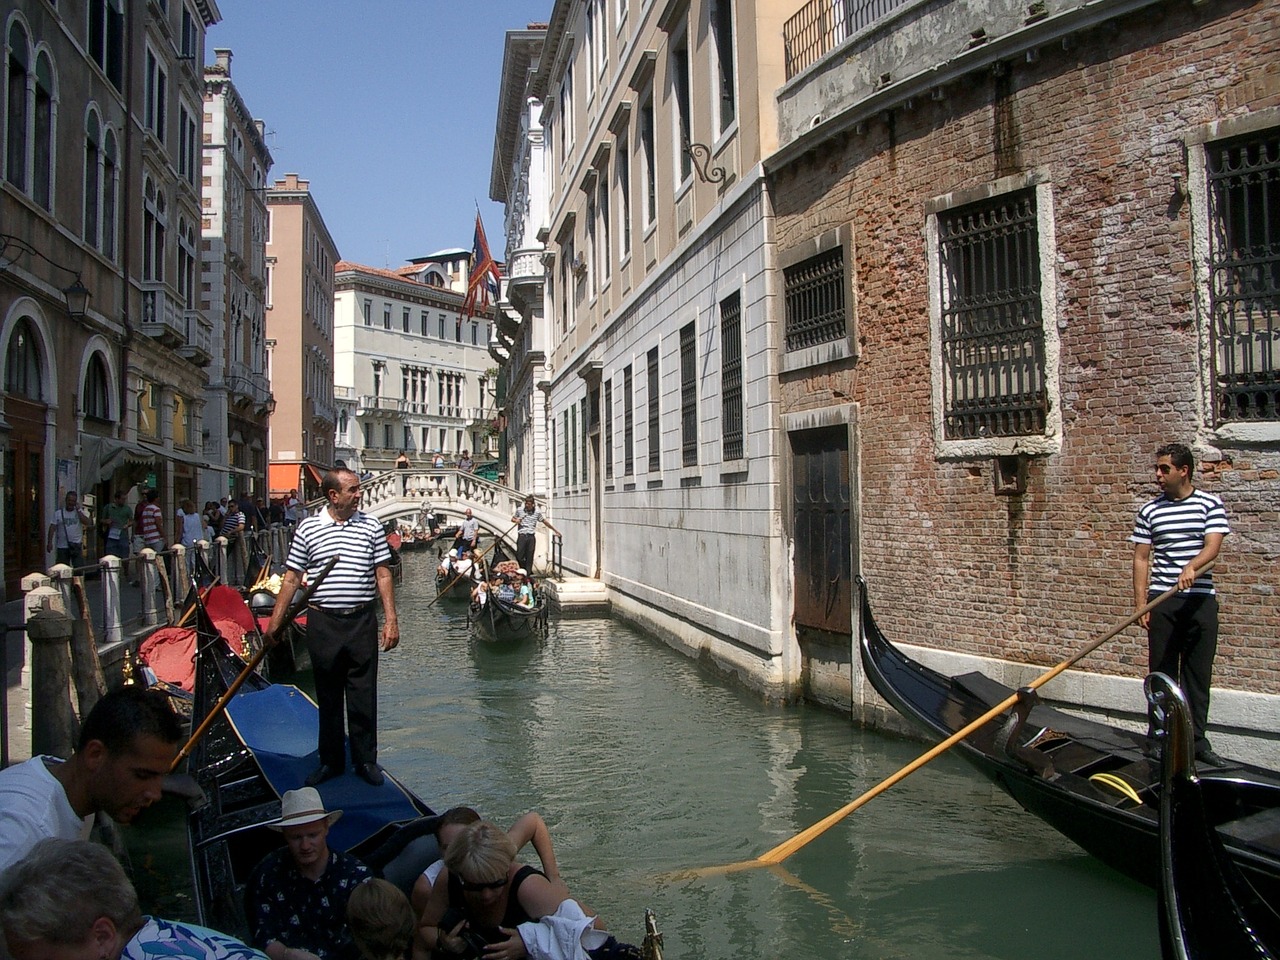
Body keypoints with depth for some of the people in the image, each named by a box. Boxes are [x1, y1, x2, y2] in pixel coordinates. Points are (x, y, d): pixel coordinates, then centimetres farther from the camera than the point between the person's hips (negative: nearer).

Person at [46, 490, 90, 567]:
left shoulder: (80, 511, 5)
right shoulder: (58, 513, 6)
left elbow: (86, 522, -12)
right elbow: (52, 528, 2)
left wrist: (78, 510, -10)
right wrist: (49, 542, -6)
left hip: (76, 546, -1)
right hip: (62, 547, 1)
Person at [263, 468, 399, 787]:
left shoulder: (371, 527, 2)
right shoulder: (308, 528, 1)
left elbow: (383, 576, 2)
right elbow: (292, 578, 5)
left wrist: (391, 620, -4)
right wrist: (275, 621, 3)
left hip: (362, 621, 0)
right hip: (323, 623, 0)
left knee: (363, 697, 6)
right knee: (328, 697, 11)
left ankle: (366, 760, 19)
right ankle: (330, 760, 25)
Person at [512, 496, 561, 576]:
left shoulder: (537, 512, 5)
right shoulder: (519, 511, 5)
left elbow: (544, 521, 16)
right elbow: (512, 519, 18)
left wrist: (555, 530, 19)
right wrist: (515, 520, -7)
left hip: (531, 537, 0)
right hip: (522, 536, 0)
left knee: (529, 557, 1)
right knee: (519, 556, -5)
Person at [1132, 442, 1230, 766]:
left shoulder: (1211, 504, 2)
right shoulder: (1150, 511, 6)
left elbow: (1213, 545, -11)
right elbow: (1141, 558, 5)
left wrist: (1192, 567, -32)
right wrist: (1140, 604, -1)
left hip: (1201, 600, -1)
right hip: (1162, 602, 1)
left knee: (1199, 673, 4)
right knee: (1161, 672, 4)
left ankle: (1196, 739, 13)